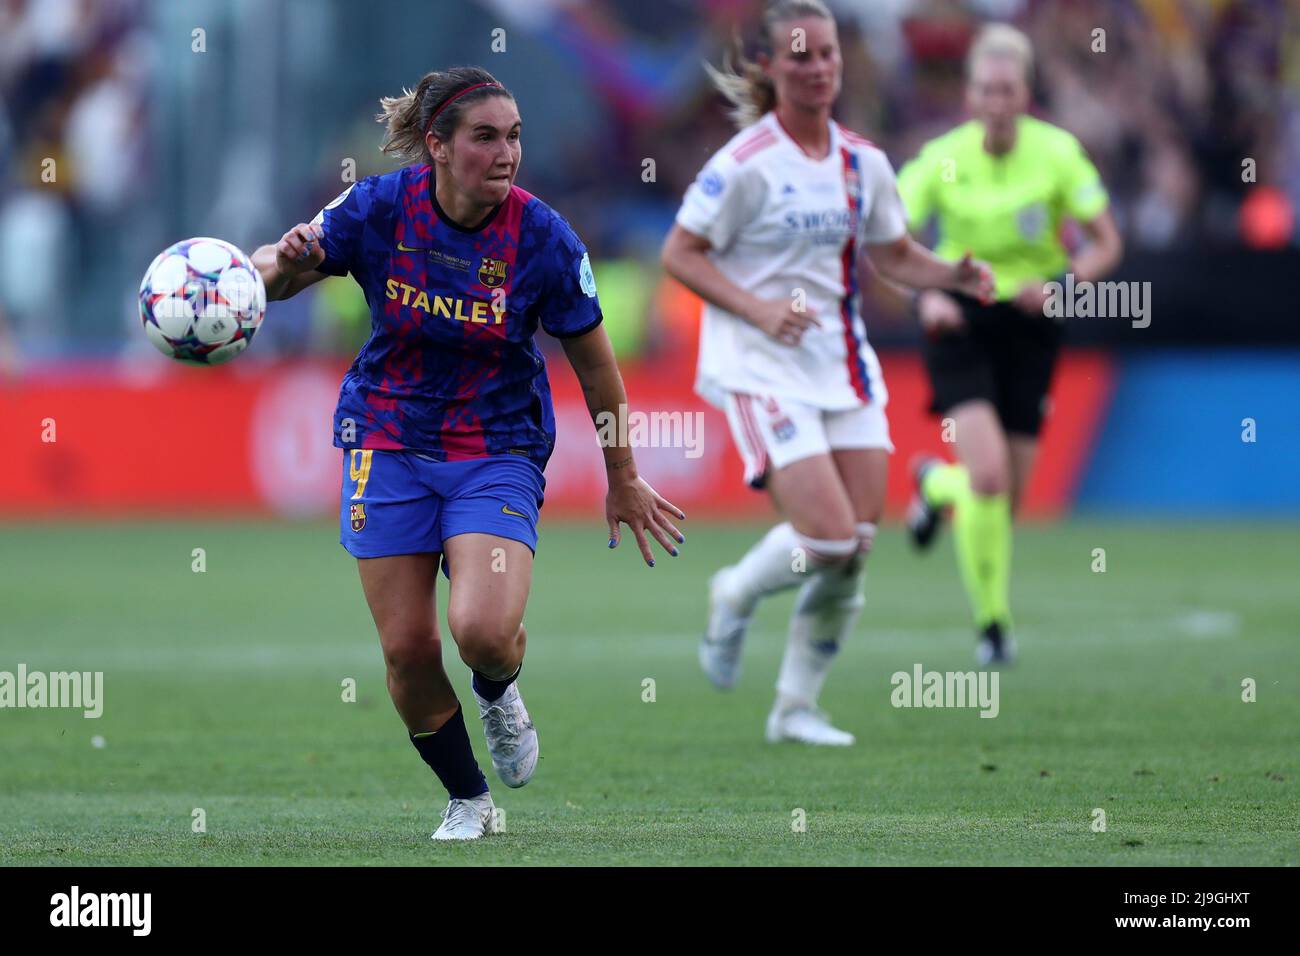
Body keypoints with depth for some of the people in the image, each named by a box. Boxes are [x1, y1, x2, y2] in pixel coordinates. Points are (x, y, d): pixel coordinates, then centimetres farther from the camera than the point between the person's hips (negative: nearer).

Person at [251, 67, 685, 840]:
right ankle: (468, 801, 23)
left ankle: (500, 693, 16)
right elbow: (275, 274, -1)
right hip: (390, 444, 2)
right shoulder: (379, 209, -13)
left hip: (499, 451, -2)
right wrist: (286, 263, -27)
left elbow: (595, 363, -2)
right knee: (407, 648, -2)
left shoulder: (543, 238, -15)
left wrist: (624, 480, 6)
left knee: (484, 629, -23)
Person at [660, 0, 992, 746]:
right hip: (763, 369, -6)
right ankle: (737, 597, 16)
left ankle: (797, 707, 15)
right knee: (828, 537, -17)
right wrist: (756, 308, -20)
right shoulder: (747, 164, -11)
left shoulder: (863, 161, 7)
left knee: (856, 547, 1)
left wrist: (954, 276, -1)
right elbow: (680, 253, -8)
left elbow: (895, 254, 18)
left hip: (844, 366, 6)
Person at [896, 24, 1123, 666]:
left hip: (1029, 324, 2)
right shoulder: (942, 159, -12)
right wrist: (926, 296, -26)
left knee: (1006, 497, 3)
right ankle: (992, 620, -3)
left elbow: (1105, 244, -4)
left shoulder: (1057, 152, -10)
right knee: (989, 474, -21)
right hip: (959, 321, -2)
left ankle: (936, 482, 40)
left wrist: (1063, 283, -22)